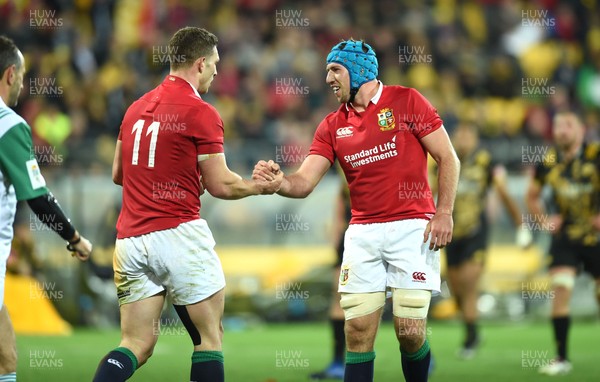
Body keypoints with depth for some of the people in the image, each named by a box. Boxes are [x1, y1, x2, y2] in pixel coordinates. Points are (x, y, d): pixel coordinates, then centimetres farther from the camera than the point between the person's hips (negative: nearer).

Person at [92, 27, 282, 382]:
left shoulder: (136, 108, 13)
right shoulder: (201, 113, -7)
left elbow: (118, 173, 22)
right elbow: (220, 185, -4)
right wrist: (262, 186, 13)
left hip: (130, 239, 6)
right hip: (179, 234, -6)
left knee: (136, 346, 5)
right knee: (210, 337, 6)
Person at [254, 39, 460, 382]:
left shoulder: (406, 101, -1)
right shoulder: (333, 126, 11)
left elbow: (448, 158, -1)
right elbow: (304, 183, 3)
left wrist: (445, 212, -11)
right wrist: (276, 181, -19)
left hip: (412, 227, -4)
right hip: (363, 234, 4)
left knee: (410, 332, -9)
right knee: (358, 332, -3)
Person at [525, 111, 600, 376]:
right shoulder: (548, 162, -1)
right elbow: (532, 196, 15)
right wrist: (543, 220, 1)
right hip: (565, 239, 2)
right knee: (560, 290, -13)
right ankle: (561, 358, -8)